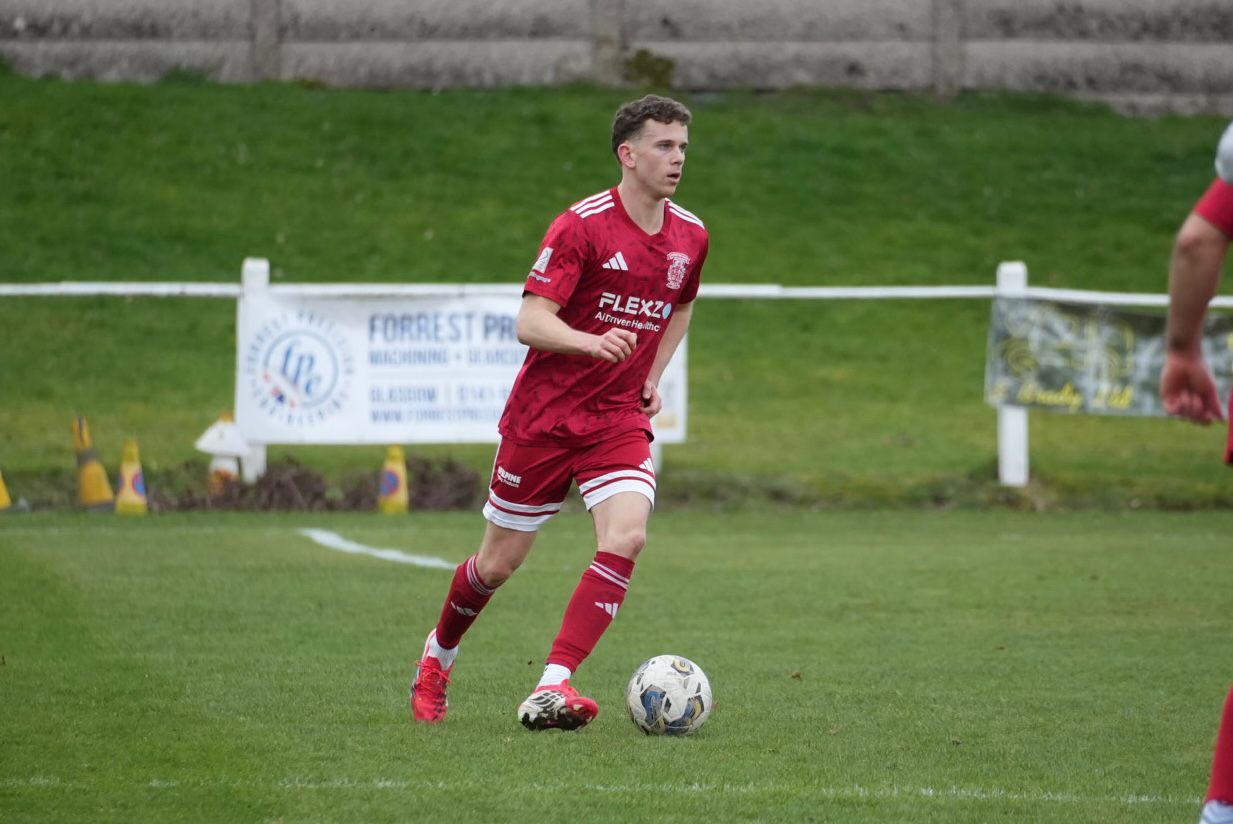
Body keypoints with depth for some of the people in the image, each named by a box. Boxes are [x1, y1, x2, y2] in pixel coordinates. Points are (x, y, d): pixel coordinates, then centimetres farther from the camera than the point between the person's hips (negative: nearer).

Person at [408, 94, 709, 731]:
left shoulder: (690, 237, 3)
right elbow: (529, 322, -20)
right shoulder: (581, 226, -15)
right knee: (500, 561, 7)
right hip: (544, 415, -4)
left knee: (626, 536, -22)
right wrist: (590, 343, -38)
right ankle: (437, 657, 37)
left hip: (620, 419, 4)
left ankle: (552, 688, -23)